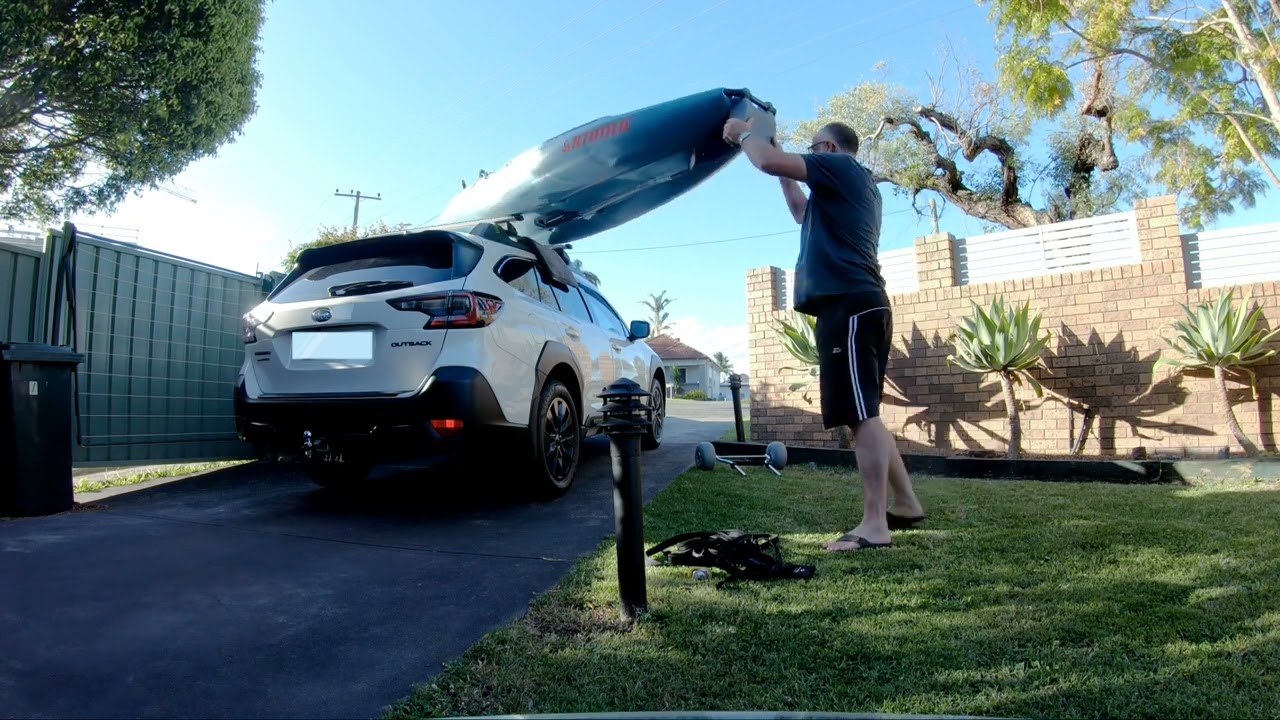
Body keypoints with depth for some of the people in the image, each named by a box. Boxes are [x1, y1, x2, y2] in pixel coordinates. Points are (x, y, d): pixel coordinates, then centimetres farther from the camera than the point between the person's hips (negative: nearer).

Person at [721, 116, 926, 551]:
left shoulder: (841, 168, 0)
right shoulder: (850, 186, 29)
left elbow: (768, 162, -10)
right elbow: (804, 214, 42)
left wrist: (744, 133, 9)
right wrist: (785, 173, 36)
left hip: (849, 304, -10)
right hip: (860, 303, 10)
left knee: (860, 414, -13)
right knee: (863, 413, 13)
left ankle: (874, 526, -12)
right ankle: (906, 504, 20)